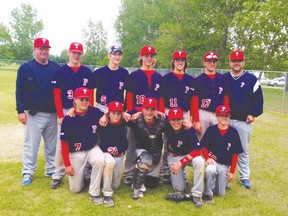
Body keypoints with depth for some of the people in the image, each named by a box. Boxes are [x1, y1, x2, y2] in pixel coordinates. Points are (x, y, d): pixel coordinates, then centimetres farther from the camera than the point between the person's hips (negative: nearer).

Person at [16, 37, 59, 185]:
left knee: (52, 143, 12)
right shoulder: (26, 68, -4)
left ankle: (51, 169, 25)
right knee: (31, 144, 1)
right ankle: (28, 172, 12)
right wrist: (20, 110, -13)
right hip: (34, 113, -4)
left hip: (53, 113, 4)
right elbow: (20, 91, -7)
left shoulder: (55, 67, 8)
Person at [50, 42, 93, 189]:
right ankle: (58, 175, 10)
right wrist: (60, 115, -8)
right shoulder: (61, 71, 1)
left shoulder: (87, 72, 7)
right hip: (65, 112, -2)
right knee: (61, 144, 0)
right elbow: (57, 95, -2)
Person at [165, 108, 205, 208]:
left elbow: (197, 151, -27)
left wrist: (180, 163, -31)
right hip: (174, 156, 2)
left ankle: (197, 195, -21)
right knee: (179, 189, -9)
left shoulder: (189, 130, -27)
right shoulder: (167, 128, -19)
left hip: (189, 155, -1)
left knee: (199, 162, -36)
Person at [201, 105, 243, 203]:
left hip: (225, 165, 2)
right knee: (211, 170, -38)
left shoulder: (233, 132, -6)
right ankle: (208, 194, -12)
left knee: (220, 193, 2)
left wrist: (232, 171, -2)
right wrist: (207, 158, -21)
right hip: (212, 160, -1)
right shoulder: (211, 130, -7)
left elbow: (235, 154, -1)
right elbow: (204, 147, -1)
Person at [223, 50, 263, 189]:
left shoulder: (251, 79, 0)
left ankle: (245, 177, 20)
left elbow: (258, 98, 0)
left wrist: (253, 114, -7)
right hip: (225, 120, 1)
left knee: (243, 150, 8)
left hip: (244, 121, -1)